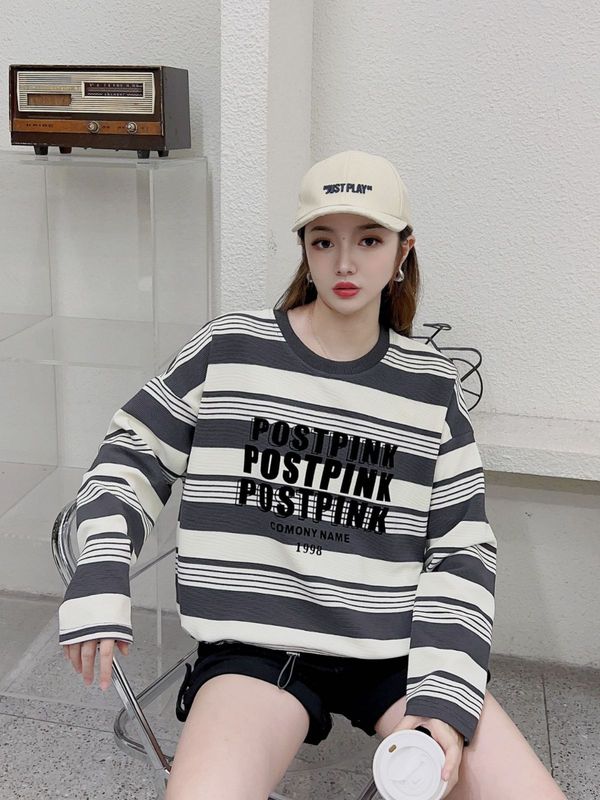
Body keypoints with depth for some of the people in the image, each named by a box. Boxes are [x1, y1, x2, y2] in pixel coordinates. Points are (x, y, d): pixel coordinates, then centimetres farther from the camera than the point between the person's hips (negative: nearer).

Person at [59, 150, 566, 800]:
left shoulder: (432, 384, 3)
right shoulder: (230, 348, -1)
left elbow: (462, 547, 2)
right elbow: (131, 455, 7)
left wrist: (443, 695, -8)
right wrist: (100, 588, -5)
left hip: (398, 650, 3)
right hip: (255, 645, -2)